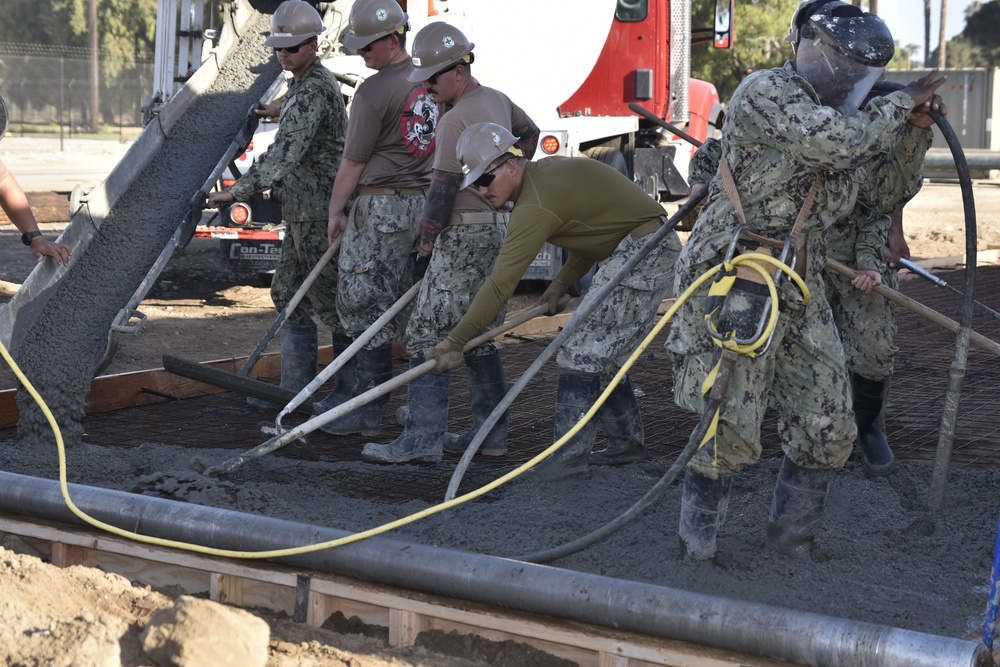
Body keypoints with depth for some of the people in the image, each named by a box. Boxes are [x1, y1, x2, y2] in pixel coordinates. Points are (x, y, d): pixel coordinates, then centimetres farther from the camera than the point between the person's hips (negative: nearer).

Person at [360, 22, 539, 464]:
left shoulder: (456, 120, -15)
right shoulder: (497, 101, 13)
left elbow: (442, 193, -15)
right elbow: (529, 132, 34)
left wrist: (425, 249, -8)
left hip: (467, 231, -10)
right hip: (501, 227, 10)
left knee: (428, 334, -9)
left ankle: (423, 438, -13)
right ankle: (491, 432, 16)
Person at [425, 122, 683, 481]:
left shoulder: (536, 206, -20)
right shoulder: (549, 169, 9)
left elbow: (500, 284, -22)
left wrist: (456, 340, -19)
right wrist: (562, 281, 7)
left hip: (645, 250, -11)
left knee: (582, 348, -11)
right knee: (602, 351, 15)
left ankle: (571, 453, -11)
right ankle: (626, 442, 24)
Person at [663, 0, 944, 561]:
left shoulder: (843, 120, 15)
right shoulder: (767, 92, -10)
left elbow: (890, 193, 22)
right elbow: (834, 142, -25)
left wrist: (917, 126, 8)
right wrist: (902, 104, -12)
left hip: (801, 292, 8)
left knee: (829, 429, 6)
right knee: (730, 429, -8)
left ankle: (792, 536, 25)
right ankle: (697, 546, 9)